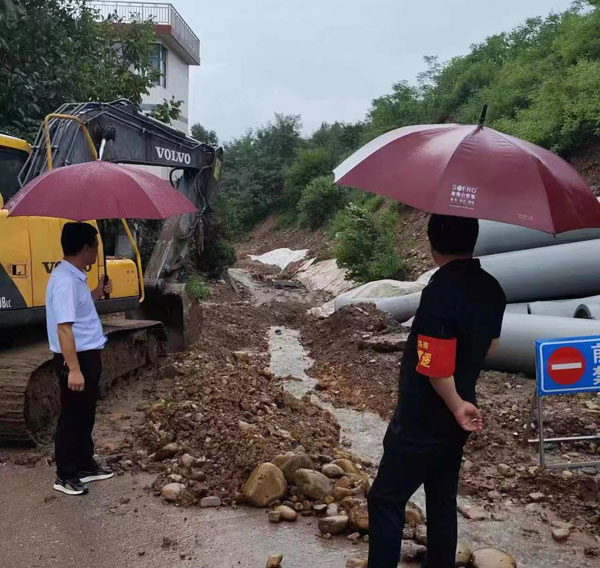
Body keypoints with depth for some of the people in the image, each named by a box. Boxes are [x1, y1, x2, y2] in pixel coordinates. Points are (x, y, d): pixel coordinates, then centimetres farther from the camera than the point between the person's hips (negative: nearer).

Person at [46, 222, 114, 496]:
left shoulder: (75, 277, 9)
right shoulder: (65, 281, -23)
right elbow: (64, 328, -26)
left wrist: (98, 292, 16)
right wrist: (73, 369, -27)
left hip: (88, 355, 10)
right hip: (76, 358, -10)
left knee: (85, 414, 19)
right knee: (72, 416, 2)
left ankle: (85, 465, 32)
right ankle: (65, 476, 15)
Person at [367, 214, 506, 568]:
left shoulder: (441, 290, -23)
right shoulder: (492, 290, 2)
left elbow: (435, 366, -25)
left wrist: (456, 405, -10)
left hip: (423, 421, -8)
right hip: (455, 420, 8)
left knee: (386, 501, 3)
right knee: (443, 501, 19)